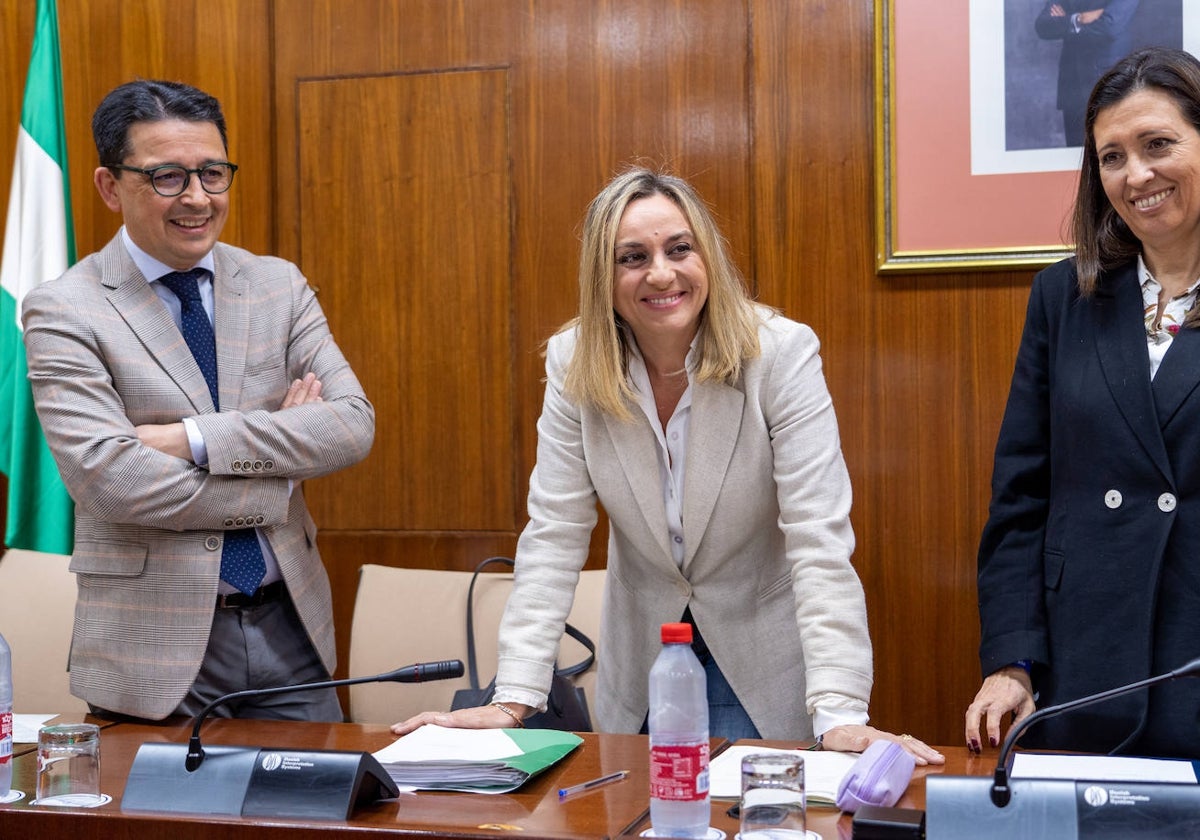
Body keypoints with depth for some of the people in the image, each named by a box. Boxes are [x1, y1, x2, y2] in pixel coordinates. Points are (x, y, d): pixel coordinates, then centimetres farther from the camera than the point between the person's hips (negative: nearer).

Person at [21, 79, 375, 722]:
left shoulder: (279, 285, 5)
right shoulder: (63, 310, -7)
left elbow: (355, 425, -7)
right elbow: (109, 478, -19)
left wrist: (197, 438, -17)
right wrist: (280, 478, -13)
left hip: (290, 624, 4)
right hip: (155, 646, -4)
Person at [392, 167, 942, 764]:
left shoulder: (783, 353, -18)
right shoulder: (573, 363, -9)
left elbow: (819, 539, -23)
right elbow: (553, 537, -11)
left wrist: (840, 714, -32)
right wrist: (513, 699, -19)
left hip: (765, 662, -2)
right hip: (641, 660, 3)